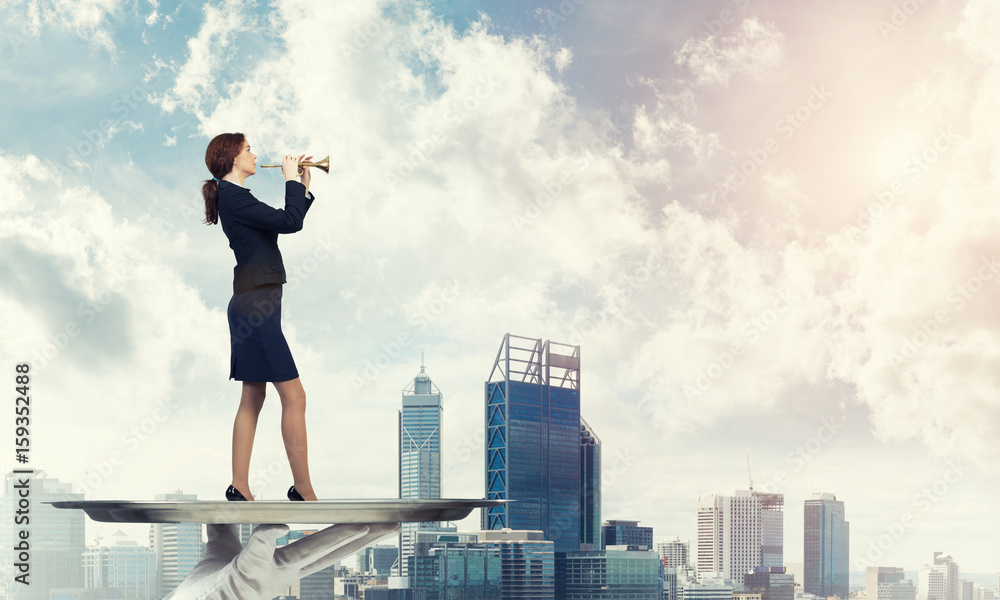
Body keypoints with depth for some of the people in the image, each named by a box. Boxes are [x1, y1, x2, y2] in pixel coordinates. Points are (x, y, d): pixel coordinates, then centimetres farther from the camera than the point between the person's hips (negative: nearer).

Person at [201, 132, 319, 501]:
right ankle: (303, 491, -3)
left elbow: (287, 222, 25)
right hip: (256, 304, -11)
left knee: (252, 397, 10)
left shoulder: (235, 196, 18)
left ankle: (240, 488, 12)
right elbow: (289, 222, -21)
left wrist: (304, 187, 16)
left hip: (251, 305, 11)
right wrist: (292, 179, -8)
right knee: (293, 396, -8)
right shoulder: (233, 196, -12)